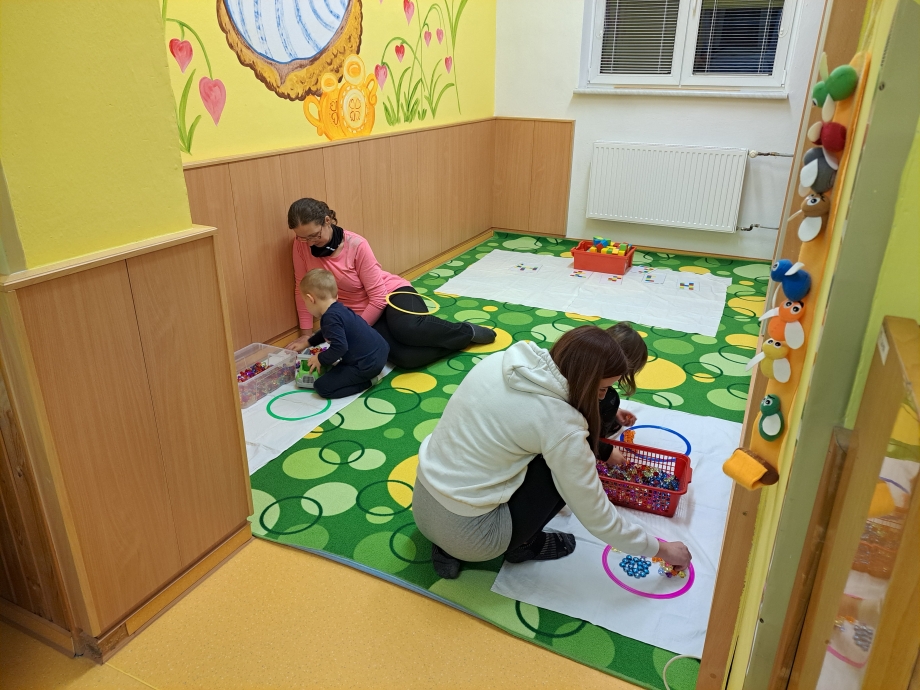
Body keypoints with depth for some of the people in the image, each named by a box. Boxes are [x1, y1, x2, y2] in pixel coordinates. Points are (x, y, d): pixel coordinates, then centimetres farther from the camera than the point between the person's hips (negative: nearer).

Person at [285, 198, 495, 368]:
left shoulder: (356, 245, -20)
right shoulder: (302, 245, -9)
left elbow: (378, 297, -19)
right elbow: (302, 290, 1)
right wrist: (306, 334, -3)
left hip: (391, 293, -3)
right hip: (360, 315, 3)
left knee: (408, 329, -40)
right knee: (405, 358, -28)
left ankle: (467, 331, -11)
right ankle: (462, 340, -4)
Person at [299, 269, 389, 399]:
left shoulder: (331, 317, -21)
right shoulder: (338, 309, 11)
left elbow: (339, 347, -29)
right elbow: (326, 333, 33)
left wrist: (320, 359, -12)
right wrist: (307, 343, 42)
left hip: (368, 364, -10)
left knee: (322, 386, -9)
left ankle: (366, 382, -4)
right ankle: (366, 376, 15)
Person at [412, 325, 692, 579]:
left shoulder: (501, 361, -2)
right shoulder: (561, 424, -20)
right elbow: (596, 516, -9)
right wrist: (659, 548, 6)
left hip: (422, 501, 7)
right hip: (465, 533, -7)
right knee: (565, 466, -2)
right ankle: (522, 545, 12)